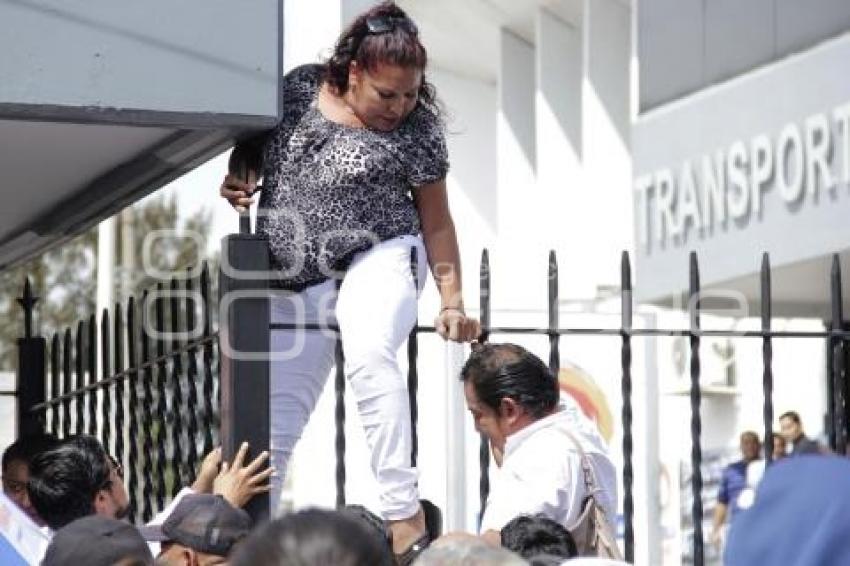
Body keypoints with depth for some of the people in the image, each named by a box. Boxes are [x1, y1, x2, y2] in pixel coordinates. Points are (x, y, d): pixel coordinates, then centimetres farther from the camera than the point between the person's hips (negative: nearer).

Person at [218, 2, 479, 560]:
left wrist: (452, 301, -4)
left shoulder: (418, 127, -8)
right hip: (294, 285, 4)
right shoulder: (300, 89, 0)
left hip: (377, 261, -4)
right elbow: (254, 143, 18)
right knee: (274, 419, 2)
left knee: (370, 356, -34)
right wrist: (239, 177, -3)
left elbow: (436, 218, -1)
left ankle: (405, 519, -37)